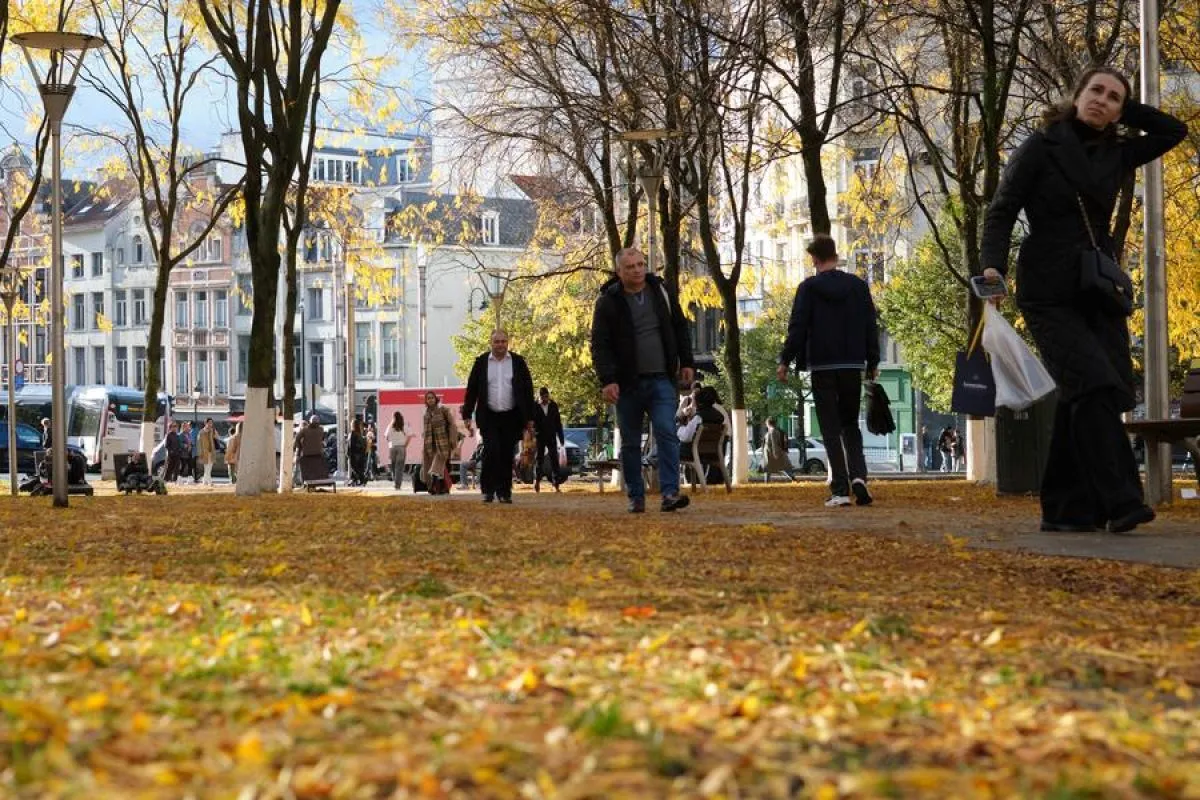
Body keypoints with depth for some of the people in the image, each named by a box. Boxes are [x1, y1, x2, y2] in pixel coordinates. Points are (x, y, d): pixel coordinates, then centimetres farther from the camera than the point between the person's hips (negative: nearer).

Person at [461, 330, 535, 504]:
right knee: (491, 452, -13)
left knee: (507, 456, 3)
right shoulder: (481, 362, 4)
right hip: (489, 417, -1)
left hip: (511, 417, 1)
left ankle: (504, 492, 10)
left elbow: (528, 390, 6)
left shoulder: (518, 362, 5)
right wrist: (467, 415, 1)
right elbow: (471, 390, 5)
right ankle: (488, 490, -2)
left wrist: (529, 418, 3)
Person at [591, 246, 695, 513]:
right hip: (628, 383, -1)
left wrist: (687, 362, 8)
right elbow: (600, 345, -7)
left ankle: (670, 492, -18)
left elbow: (680, 328, 14)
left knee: (667, 433, -13)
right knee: (630, 443, 6)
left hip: (662, 380, 1)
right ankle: (636, 497, 15)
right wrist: (606, 380, -16)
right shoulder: (608, 301, -4)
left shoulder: (662, 291, 5)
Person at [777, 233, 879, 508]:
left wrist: (785, 361, 0)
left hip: (822, 367, -3)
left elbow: (797, 327, -8)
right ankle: (858, 475, -8)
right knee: (851, 425, 15)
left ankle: (840, 490, -6)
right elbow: (871, 326, 7)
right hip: (853, 365, 3)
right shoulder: (858, 286, 4)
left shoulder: (809, 288, -6)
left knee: (831, 429, 1)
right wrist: (873, 362, 16)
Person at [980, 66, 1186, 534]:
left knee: (1081, 398, -1)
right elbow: (1002, 210, -6)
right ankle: (1121, 501, -25)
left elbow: (1174, 131, 20)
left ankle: (1065, 509, 5)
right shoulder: (1041, 147, -1)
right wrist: (993, 265, -22)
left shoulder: (1116, 155, 12)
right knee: (1093, 385, -20)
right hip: (1049, 295, -5)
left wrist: (1126, 110, 10)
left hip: (1100, 292, 5)